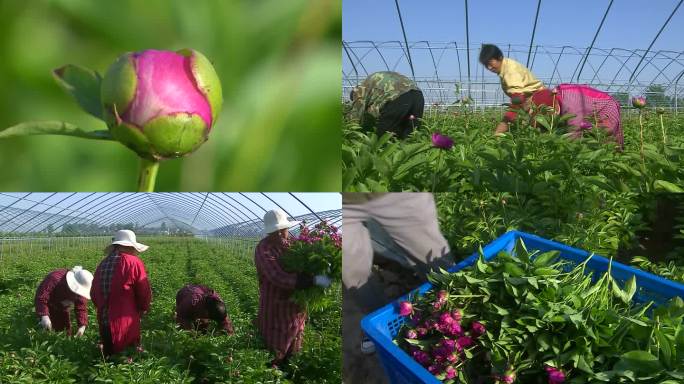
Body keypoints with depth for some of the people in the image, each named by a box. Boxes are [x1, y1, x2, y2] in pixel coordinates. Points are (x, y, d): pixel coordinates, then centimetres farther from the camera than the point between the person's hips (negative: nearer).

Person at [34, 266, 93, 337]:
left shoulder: (81, 290, -22)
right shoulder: (55, 279, -39)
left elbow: (81, 308, -21)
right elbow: (41, 297, -41)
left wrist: (82, 326, -33)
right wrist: (44, 316, -51)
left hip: (63, 310, 4)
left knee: (66, 330, 7)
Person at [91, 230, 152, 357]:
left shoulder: (102, 264, 5)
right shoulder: (134, 263, -12)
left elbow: (94, 294, 12)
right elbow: (144, 293, -8)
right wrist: (142, 309, 11)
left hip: (104, 323, 6)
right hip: (125, 324, -6)